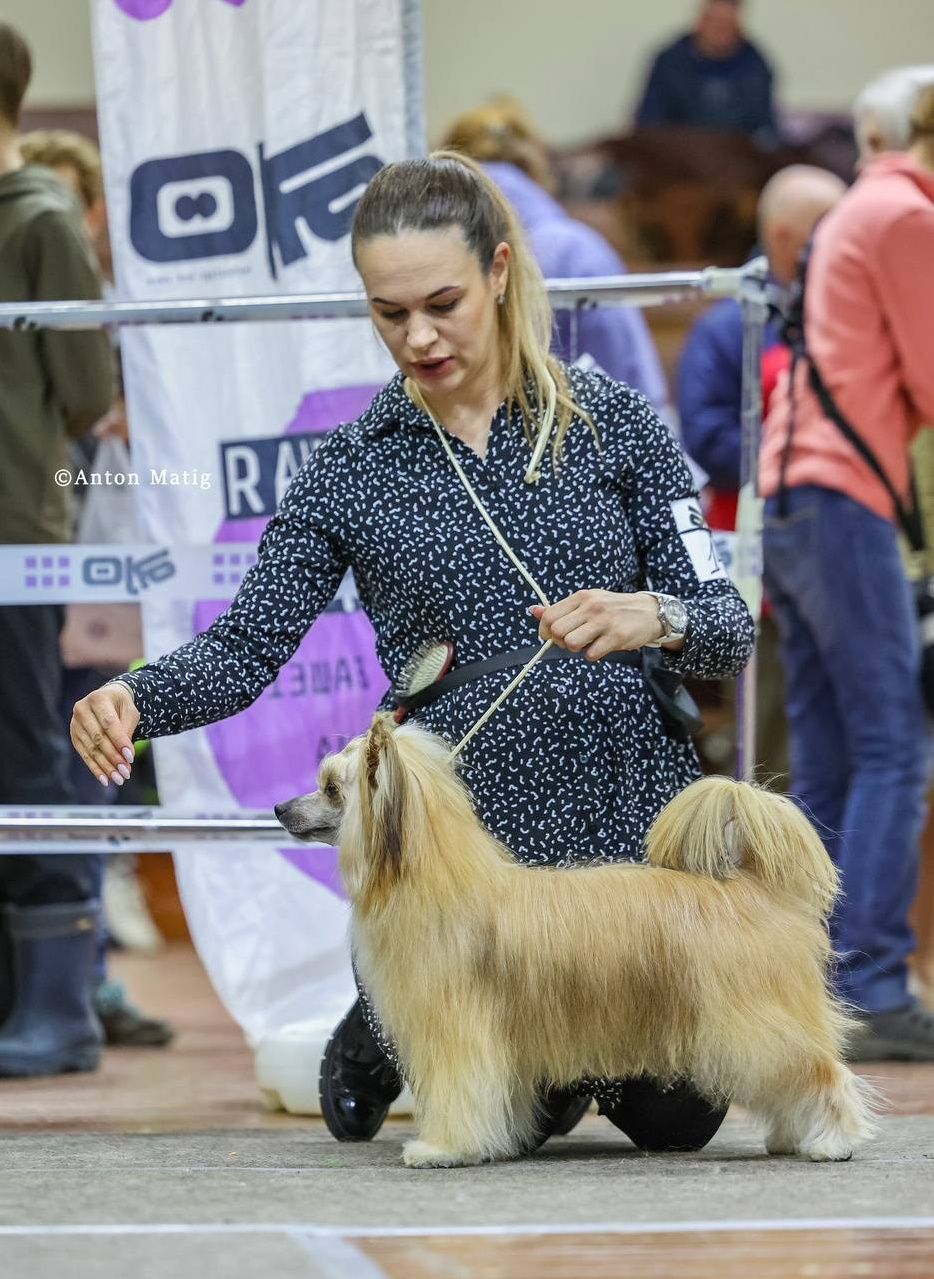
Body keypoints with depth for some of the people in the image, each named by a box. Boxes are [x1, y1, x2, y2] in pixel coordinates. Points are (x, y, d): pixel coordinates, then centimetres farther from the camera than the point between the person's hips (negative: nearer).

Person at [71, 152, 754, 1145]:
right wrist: (135, 697, -24)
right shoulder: (352, 469, 2)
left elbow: (728, 631, -2)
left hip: (634, 812, 1)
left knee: (679, 1114, -1)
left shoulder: (611, 419, 0)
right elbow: (247, 650, -4)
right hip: (465, 834, -1)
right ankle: (375, 1033, 29)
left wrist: (649, 616, -24)